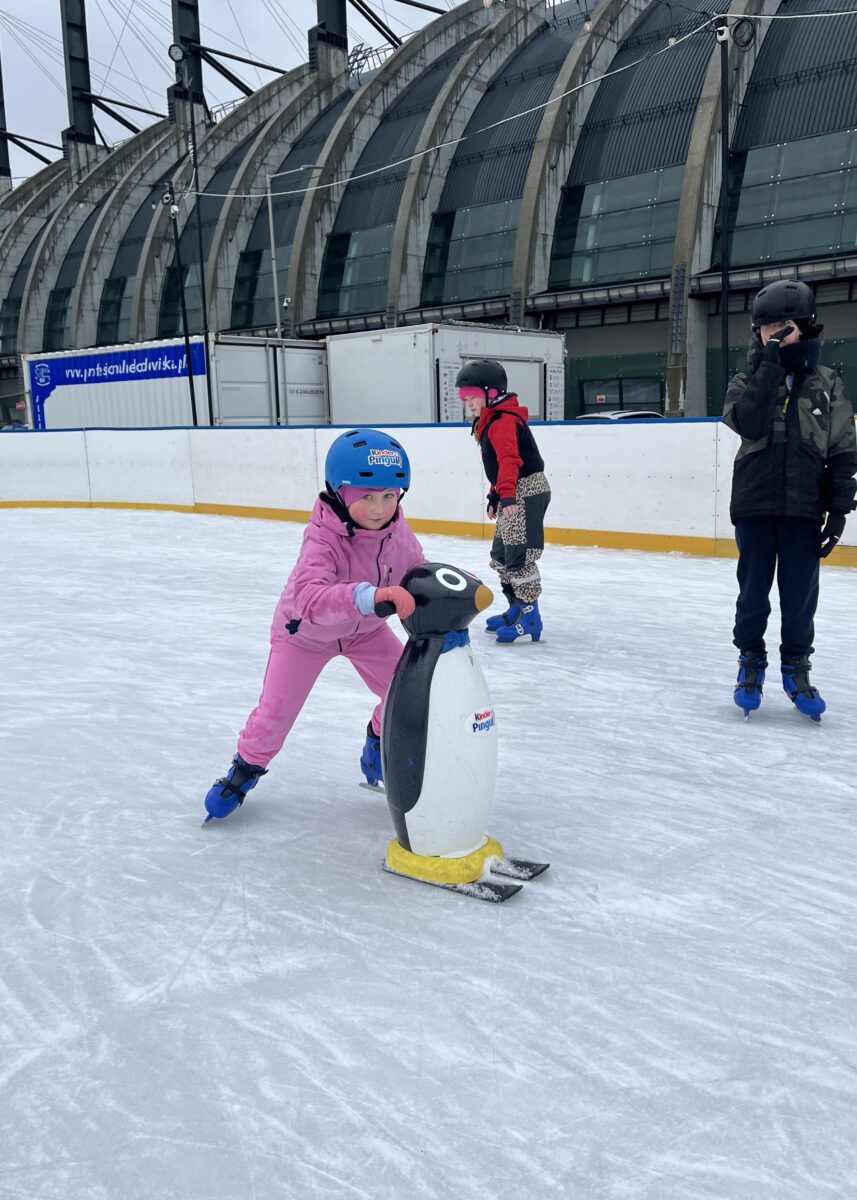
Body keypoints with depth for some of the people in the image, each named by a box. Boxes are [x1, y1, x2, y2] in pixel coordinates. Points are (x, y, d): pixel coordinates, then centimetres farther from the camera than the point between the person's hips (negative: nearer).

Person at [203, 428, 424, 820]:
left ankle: (380, 743, 31)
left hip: (365, 627, 5)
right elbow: (310, 597, -57)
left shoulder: (395, 528, -23)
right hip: (305, 630, -4)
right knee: (275, 712, -3)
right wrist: (370, 595, -73)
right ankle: (248, 765, 29)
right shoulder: (323, 538, -41)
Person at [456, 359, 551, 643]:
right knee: (500, 553, 17)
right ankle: (517, 609, 27)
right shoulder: (490, 422, 17)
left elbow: (509, 460, -31)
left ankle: (529, 617, -9)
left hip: (527, 491, -11)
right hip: (513, 495, 11)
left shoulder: (503, 421, -16)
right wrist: (495, 496, 26)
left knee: (519, 555, -13)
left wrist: (506, 495, -41)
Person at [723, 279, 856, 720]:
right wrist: (769, 364, -19)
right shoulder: (748, 380, 4)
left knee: (800, 594, 5)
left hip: (804, 507, 0)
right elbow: (749, 423, -18)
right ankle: (750, 662, 23)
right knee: (754, 590, 7)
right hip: (755, 505, 0)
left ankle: (796, 668, 21)